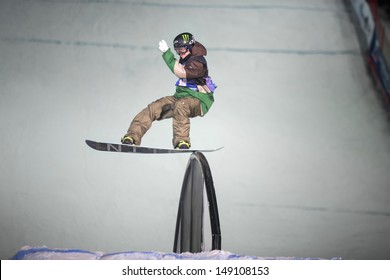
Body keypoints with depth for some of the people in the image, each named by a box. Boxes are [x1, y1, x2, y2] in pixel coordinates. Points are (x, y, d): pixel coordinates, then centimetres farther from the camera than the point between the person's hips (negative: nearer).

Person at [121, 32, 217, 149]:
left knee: (180, 105, -42)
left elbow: (181, 72, -35)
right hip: (180, 97, 9)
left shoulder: (198, 63, -19)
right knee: (153, 108, -7)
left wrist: (167, 53, -34)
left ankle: (182, 141, -39)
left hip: (198, 101, -9)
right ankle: (133, 136, -7)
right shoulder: (186, 58, 10)